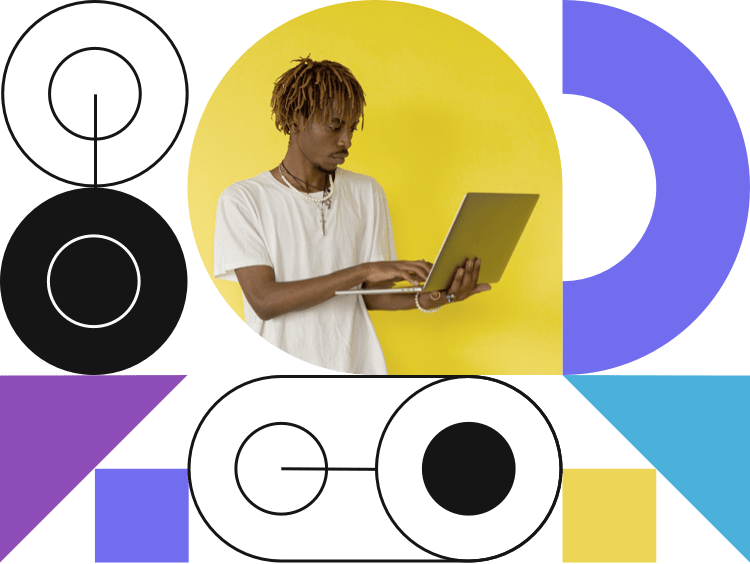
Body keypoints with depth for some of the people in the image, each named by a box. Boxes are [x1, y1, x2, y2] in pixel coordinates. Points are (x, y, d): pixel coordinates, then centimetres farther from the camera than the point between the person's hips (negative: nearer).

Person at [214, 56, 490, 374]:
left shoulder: (366, 193, 10)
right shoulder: (242, 200, -2)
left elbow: (369, 295, 10)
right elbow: (264, 301, -12)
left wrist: (425, 300, -10)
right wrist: (364, 270, -17)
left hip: (357, 365, 3)